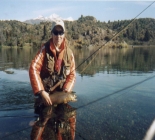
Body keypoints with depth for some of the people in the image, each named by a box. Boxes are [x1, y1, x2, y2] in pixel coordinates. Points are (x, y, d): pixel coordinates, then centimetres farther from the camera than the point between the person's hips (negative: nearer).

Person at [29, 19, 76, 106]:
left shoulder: (69, 53, -1)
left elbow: (72, 75, 1)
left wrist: (66, 92, -16)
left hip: (61, 93, 3)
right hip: (45, 93, -2)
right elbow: (33, 69, -19)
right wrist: (42, 92, -26)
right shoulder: (45, 49, -10)